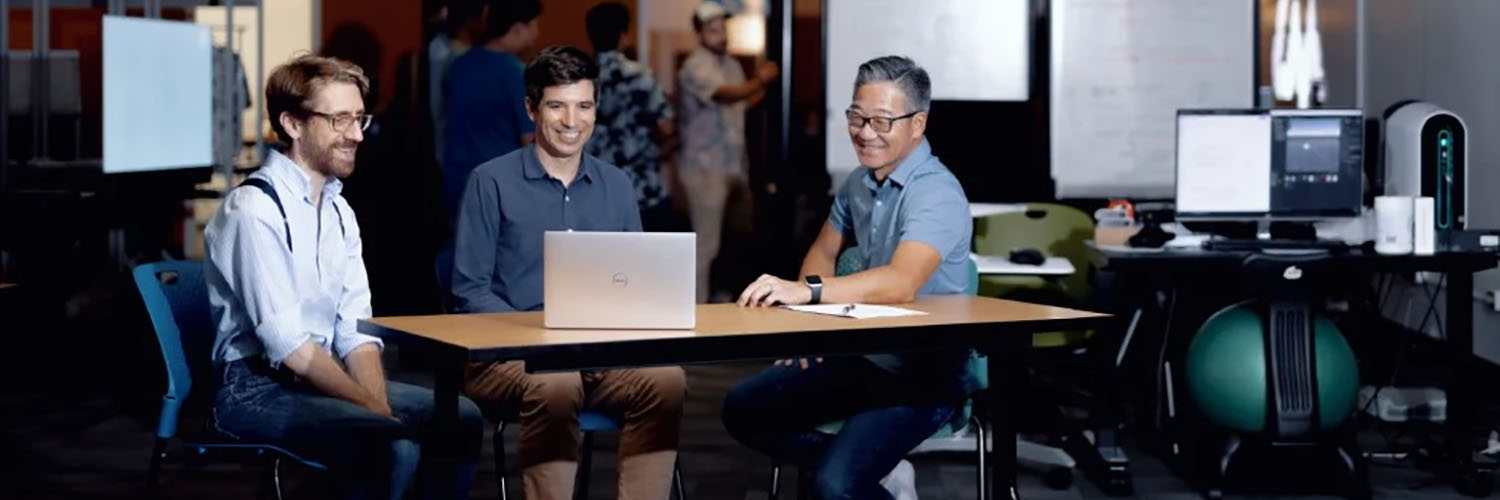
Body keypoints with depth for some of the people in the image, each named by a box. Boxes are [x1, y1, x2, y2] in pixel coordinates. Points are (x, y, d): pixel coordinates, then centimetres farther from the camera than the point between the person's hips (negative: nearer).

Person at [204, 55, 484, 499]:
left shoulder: (339, 211, 11)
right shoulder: (254, 211, -16)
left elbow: (355, 331, 6)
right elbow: (287, 346, -21)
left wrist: (380, 407, -12)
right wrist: (375, 411, -20)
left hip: (321, 376, 8)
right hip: (255, 388, -8)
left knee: (460, 419, -5)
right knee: (395, 446, -28)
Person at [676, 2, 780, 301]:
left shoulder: (731, 64, 12)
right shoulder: (694, 68, -17)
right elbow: (727, 95, -30)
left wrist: (766, 85, 5)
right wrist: (760, 79, -18)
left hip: (735, 164, 9)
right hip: (706, 168, -9)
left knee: (741, 233, 20)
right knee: (706, 243, -8)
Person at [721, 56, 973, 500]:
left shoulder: (936, 193, -21)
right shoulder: (859, 182, 5)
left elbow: (901, 283, -37)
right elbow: (824, 250, 22)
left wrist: (807, 290, -48)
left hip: (923, 374, -9)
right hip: (862, 356, 9)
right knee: (744, 410, 4)